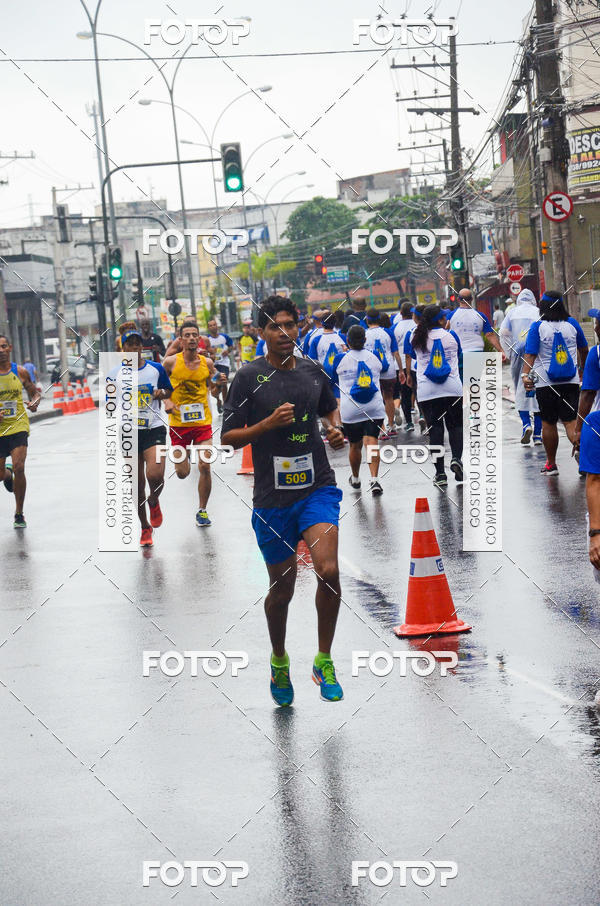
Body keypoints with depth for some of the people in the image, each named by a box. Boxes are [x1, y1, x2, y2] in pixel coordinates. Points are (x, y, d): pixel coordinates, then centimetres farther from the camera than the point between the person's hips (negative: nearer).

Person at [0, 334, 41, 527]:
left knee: (19, 468, -17)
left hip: (18, 426, -1)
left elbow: (35, 392, 12)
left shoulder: (20, 372, 0)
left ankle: (19, 514, -2)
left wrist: (34, 402, -11)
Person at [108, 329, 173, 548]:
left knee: (155, 476, -20)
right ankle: (145, 528, 20)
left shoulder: (156, 369, 4)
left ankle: (154, 502, 16)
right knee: (137, 484, 5)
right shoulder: (115, 374, 2)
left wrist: (162, 393, -5)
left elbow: (169, 391, 18)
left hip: (154, 429, -1)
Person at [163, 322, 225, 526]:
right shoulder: (171, 362, -4)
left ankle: (202, 510, 8)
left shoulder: (207, 363, 2)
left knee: (205, 467, -10)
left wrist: (219, 384, -9)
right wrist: (166, 401, -11)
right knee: (182, 473, 4)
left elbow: (214, 393, 12)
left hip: (202, 421, 1)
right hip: (178, 423, -1)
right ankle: (184, 454, 43)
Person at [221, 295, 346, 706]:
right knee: (282, 588, 8)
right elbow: (229, 436, -3)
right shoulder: (249, 378, -3)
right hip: (273, 495, -1)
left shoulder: (313, 372, 7)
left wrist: (337, 430, 5)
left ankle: (324, 660, -3)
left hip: (317, 487, 1)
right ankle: (279, 661, 36)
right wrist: (270, 423, -17)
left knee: (328, 570, -21)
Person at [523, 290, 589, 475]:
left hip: (545, 383, -2)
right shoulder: (572, 324, 4)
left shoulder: (538, 327, -5)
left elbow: (530, 354, -15)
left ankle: (551, 464, 17)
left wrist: (525, 375, -16)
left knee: (548, 424, 9)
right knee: (571, 422, -2)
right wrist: (584, 370, 33)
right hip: (571, 382, 2)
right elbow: (584, 351, 17)